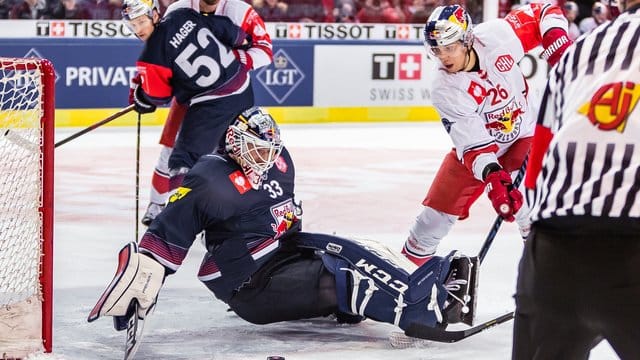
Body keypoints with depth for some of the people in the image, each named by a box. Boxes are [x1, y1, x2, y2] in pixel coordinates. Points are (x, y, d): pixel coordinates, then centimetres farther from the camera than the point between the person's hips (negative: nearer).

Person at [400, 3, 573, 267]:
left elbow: (542, 11, -9)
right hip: (474, 145, 1)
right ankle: (410, 262, 25)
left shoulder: (495, 36, -24)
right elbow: (474, 145, -32)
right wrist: (492, 177, -47)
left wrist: (555, 38, -28)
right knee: (438, 210, 3)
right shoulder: (445, 90, -25)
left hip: (523, 134, -1)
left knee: (527, 205, -24)